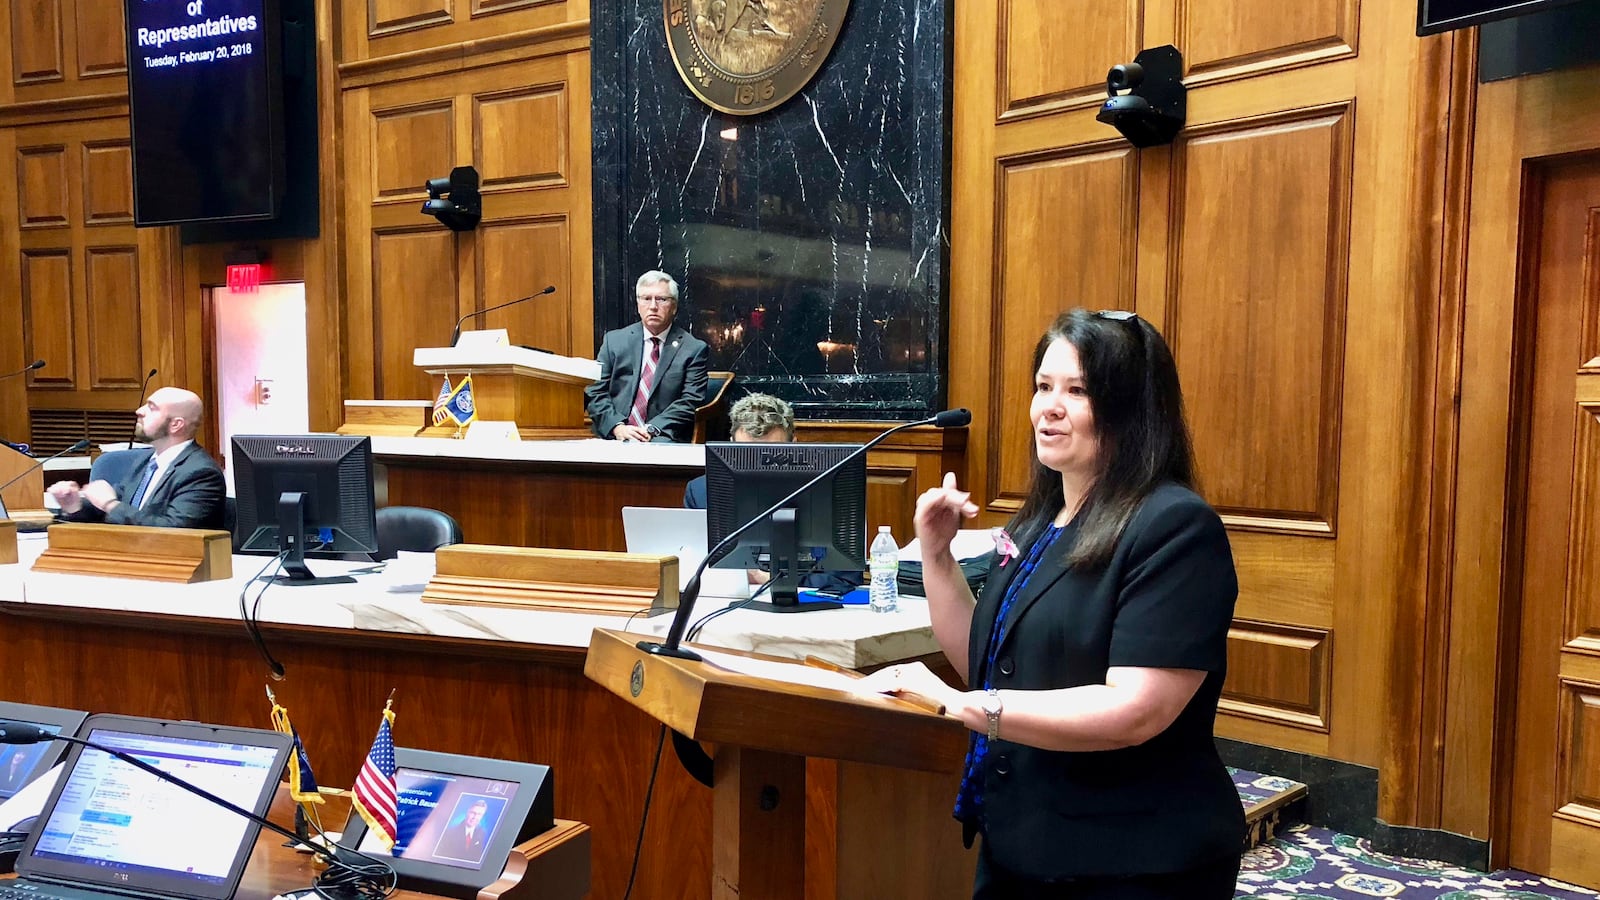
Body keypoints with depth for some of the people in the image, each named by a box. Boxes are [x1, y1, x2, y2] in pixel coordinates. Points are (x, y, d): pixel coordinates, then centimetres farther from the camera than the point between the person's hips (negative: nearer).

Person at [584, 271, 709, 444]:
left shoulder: (694, 349, 7)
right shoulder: (614, 340, 13)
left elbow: (690, 402, -1)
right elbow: (595, 392, 9)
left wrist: (651, 430, -14)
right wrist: (617, 427, -9)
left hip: (662, 436, -2)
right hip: (614, 435, 3)